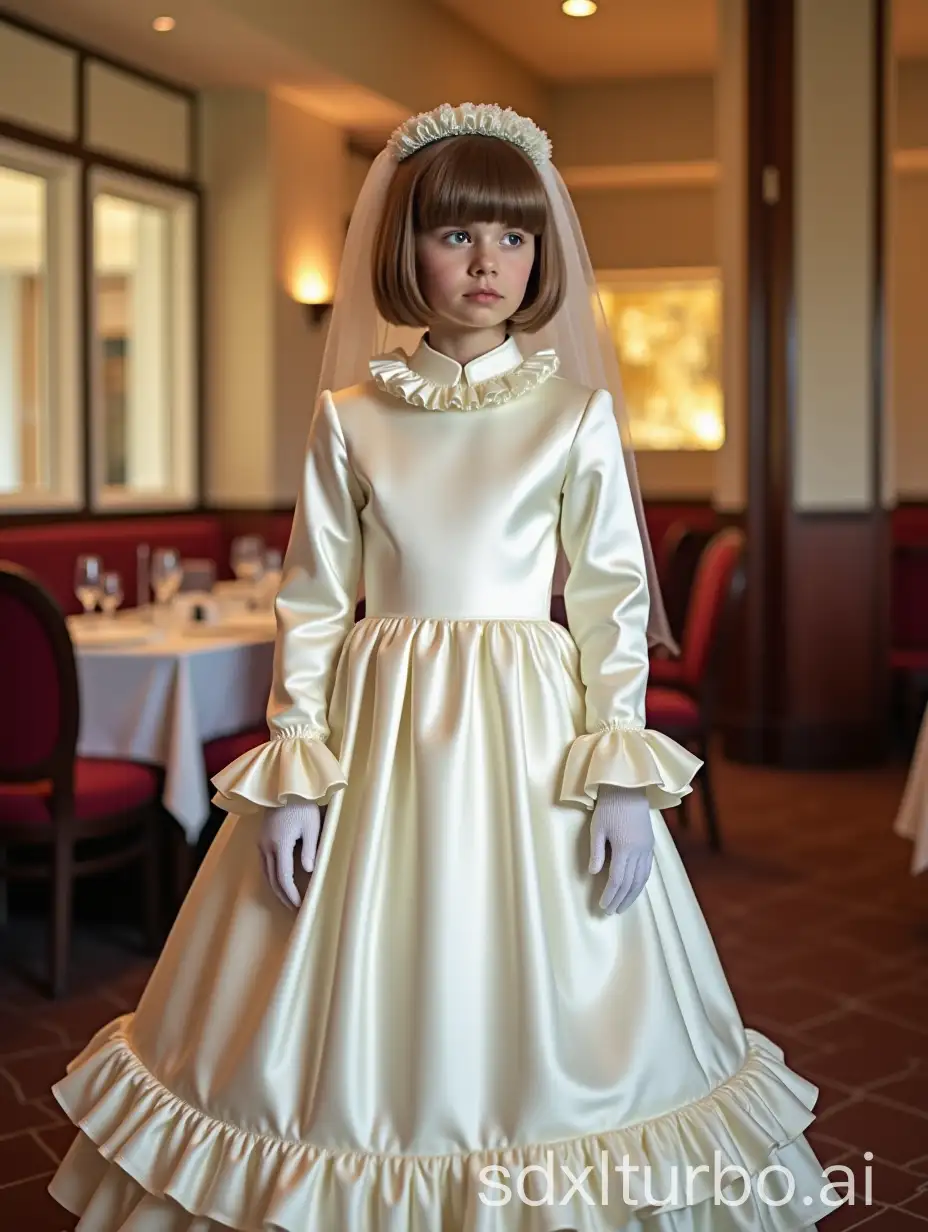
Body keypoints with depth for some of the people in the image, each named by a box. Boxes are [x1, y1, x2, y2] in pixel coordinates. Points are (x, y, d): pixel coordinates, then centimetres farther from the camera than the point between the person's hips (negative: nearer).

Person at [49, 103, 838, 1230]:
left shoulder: (577, 413, 1)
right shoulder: (349, 417, 3)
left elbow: (614, 602, 0)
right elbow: (310, 603, 3)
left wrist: (622, 777, -8)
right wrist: (292, 779, -4)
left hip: (531, 733, -1)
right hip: (378, 730, 1)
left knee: (543, 1028, 7)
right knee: (355, 1031, 8)